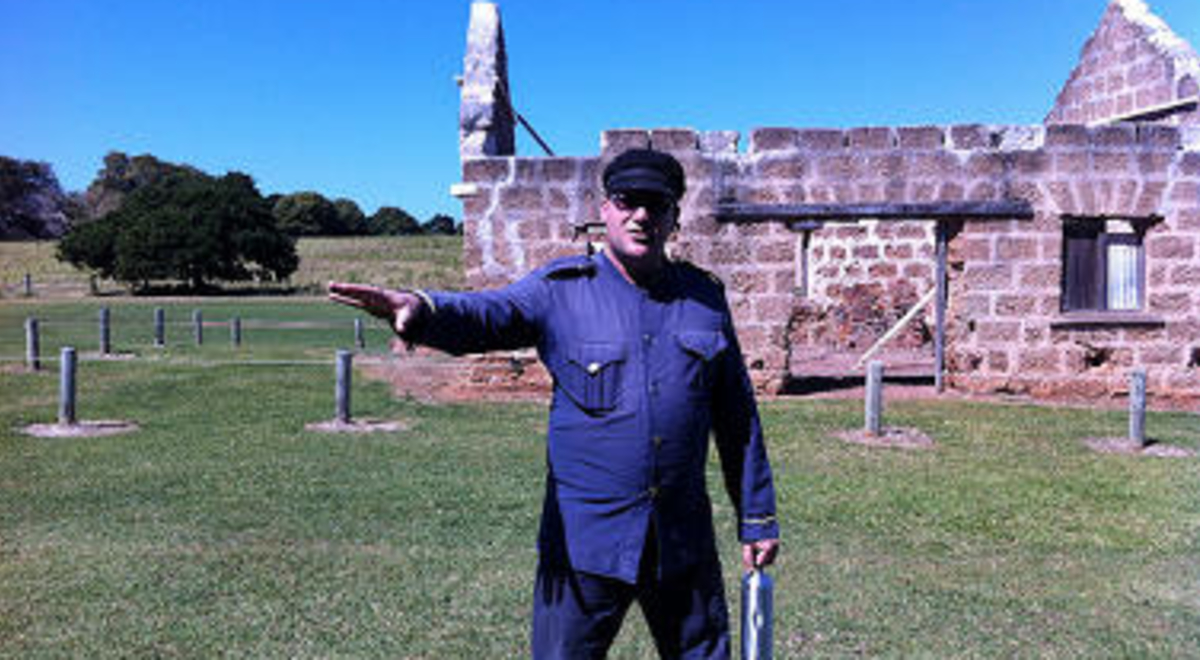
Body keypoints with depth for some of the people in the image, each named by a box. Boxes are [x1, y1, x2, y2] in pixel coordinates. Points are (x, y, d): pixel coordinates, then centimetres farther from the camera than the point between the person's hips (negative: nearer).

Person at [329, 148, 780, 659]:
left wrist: (757, 517, 13)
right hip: (584, 538, -3)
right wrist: (423, 310, -45)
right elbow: (490, 313, -23)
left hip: (685, 541, 3)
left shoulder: (705, 298, 6)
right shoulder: (561, 290, -3)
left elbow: (737, 416, 11)